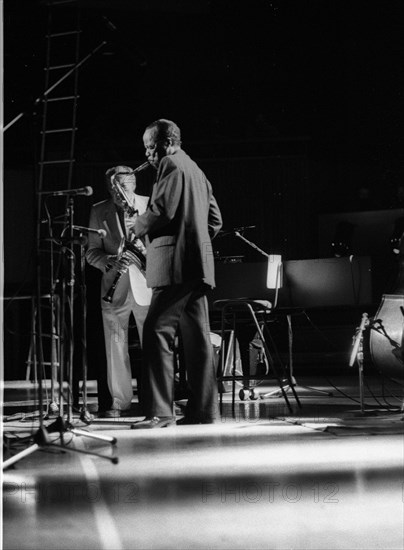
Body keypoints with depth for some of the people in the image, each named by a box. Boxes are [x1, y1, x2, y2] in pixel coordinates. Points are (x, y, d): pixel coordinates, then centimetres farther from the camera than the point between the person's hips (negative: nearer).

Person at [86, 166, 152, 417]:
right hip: (114, 287, 1)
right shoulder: (99, 211, 8)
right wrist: (110, 262, -15)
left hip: (145, 282, -1)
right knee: (115, 346, 2)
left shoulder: (149, 205, 5)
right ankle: (120, 401, 10)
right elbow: (92, 252, 6)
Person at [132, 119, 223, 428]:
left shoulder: (172, 167, -7)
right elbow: (215, 219, 25)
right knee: (196, 337, 8)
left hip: (176, 265, -10)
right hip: (197, 266, 10)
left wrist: (137, 226, 0)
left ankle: (159, 411, -15)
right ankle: (202, 409, 10)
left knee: (157, 332, -12)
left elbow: (161, 212, -17)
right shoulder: (195, 170, 24)